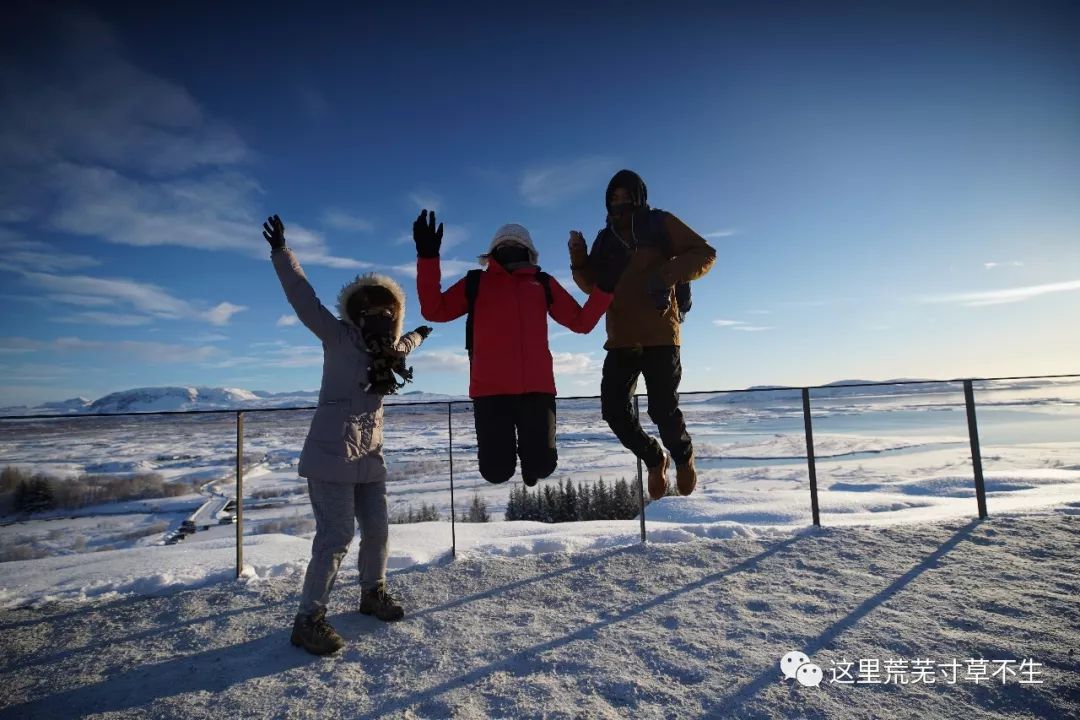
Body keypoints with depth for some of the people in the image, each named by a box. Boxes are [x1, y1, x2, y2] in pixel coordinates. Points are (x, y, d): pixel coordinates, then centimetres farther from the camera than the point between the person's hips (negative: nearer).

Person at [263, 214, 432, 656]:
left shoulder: (385, 352, 12)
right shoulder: (338, 338, -7)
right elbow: (305, 301, -14)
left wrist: (420, 335, 49)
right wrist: (281, 253, -18)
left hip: (369, 456, 8)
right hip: (332, 453, -7)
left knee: (376, 529, 15)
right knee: (336, 534, -8)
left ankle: (373, 593, 36)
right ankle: (309, 618, 7)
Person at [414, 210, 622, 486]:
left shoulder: (543, 283, 19)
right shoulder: (476, 283, 15)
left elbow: (581, 322, 16)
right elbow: (434, 311, 5)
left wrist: (604, 288, 3)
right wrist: (427, 257, -2)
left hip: (537, 387, 1)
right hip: (490, 388, -1)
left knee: (541, 464, -3)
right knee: (496, 470, -5)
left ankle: (529, 453, 32)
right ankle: (504, 450, 30)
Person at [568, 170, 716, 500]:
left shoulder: (660, 224, 3)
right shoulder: (605, 238, 15)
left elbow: (705, 254, -1)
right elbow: (591, 283, 14)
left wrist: (668, 274, -17)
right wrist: (579, 258, -5)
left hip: (660, 334, -4)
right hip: (621, 339, 4)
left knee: (663, 408, -6)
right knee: (614, 409, -2)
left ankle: (683, 456, 27)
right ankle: (654, 459, 24)